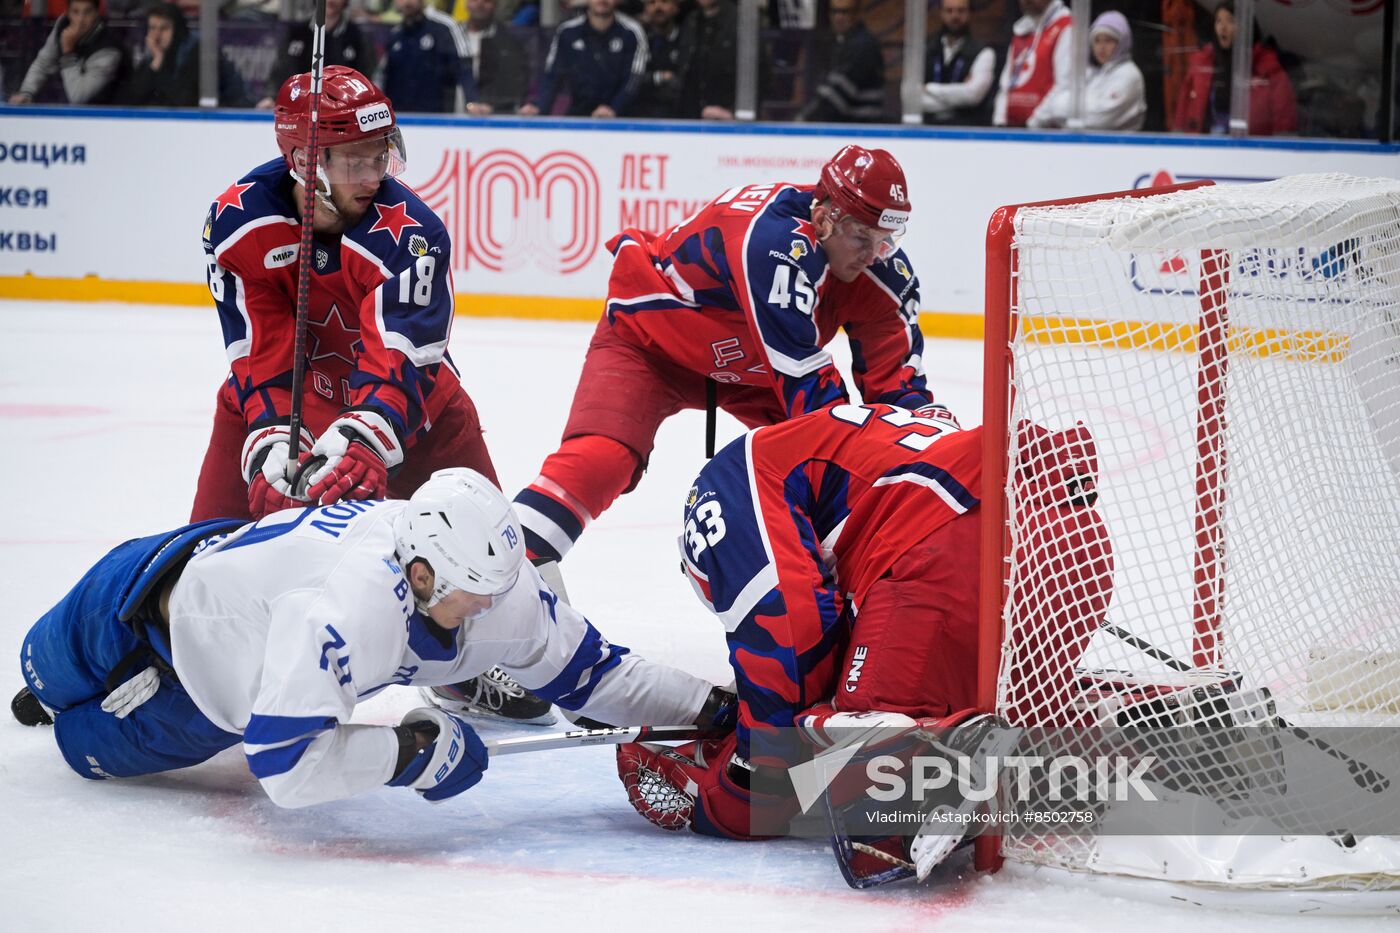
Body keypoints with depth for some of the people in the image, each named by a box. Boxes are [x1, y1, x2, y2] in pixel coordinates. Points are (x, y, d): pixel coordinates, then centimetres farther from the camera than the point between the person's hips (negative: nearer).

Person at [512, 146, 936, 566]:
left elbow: (894, 374, -11)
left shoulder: (877, 263, -17)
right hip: (646, 338, -7)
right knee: (599, 458, -26)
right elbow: (802, 373, -41)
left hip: (744, 364, 7)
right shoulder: (777, 239, -40)